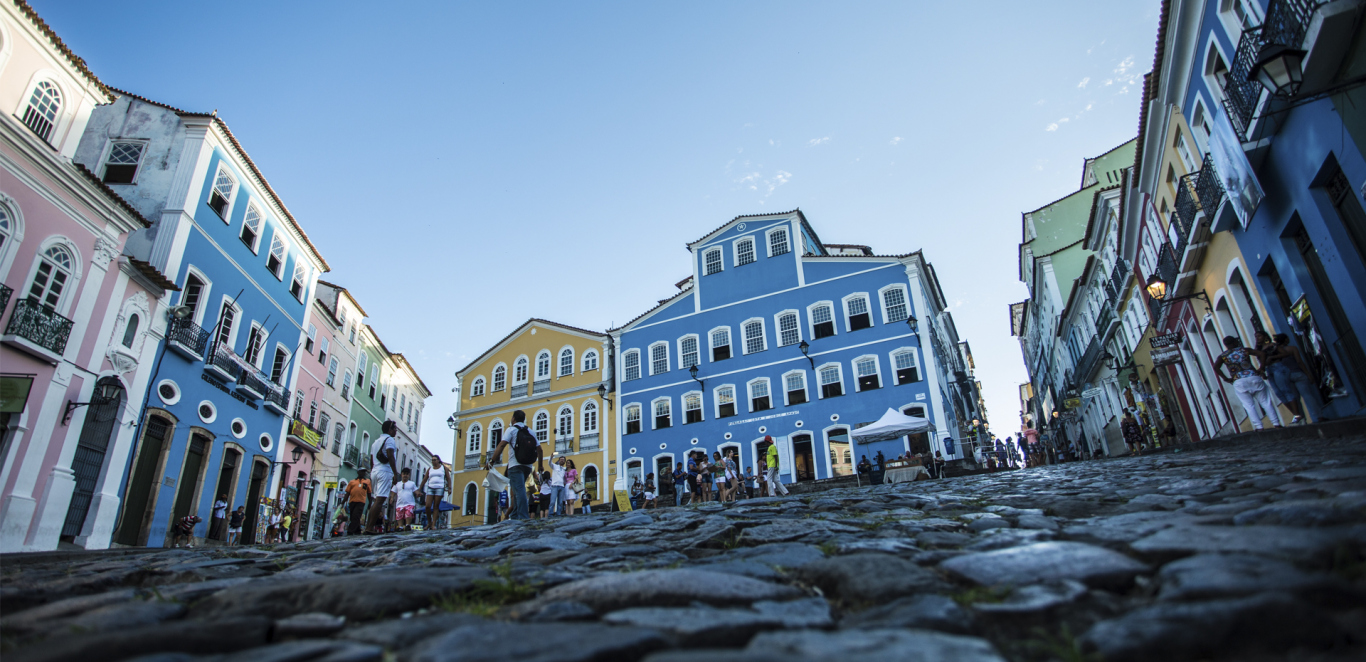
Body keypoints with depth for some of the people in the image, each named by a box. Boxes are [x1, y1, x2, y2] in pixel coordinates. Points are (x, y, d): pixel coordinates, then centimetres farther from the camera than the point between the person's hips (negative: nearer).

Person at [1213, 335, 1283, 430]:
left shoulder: (1222, 356, 7)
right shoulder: (1245, 350, 11)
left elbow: (1216, 367, -10)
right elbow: (1262, 354, -2)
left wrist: (1226, 379, -2)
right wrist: (1262, 368, 3)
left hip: (1238, 382, -1)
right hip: (1254, 378, 1)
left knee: (1249, 406, 4)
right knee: (1266, 402, 11)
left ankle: (1258, 427, 1)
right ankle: (1276, 424, 12)